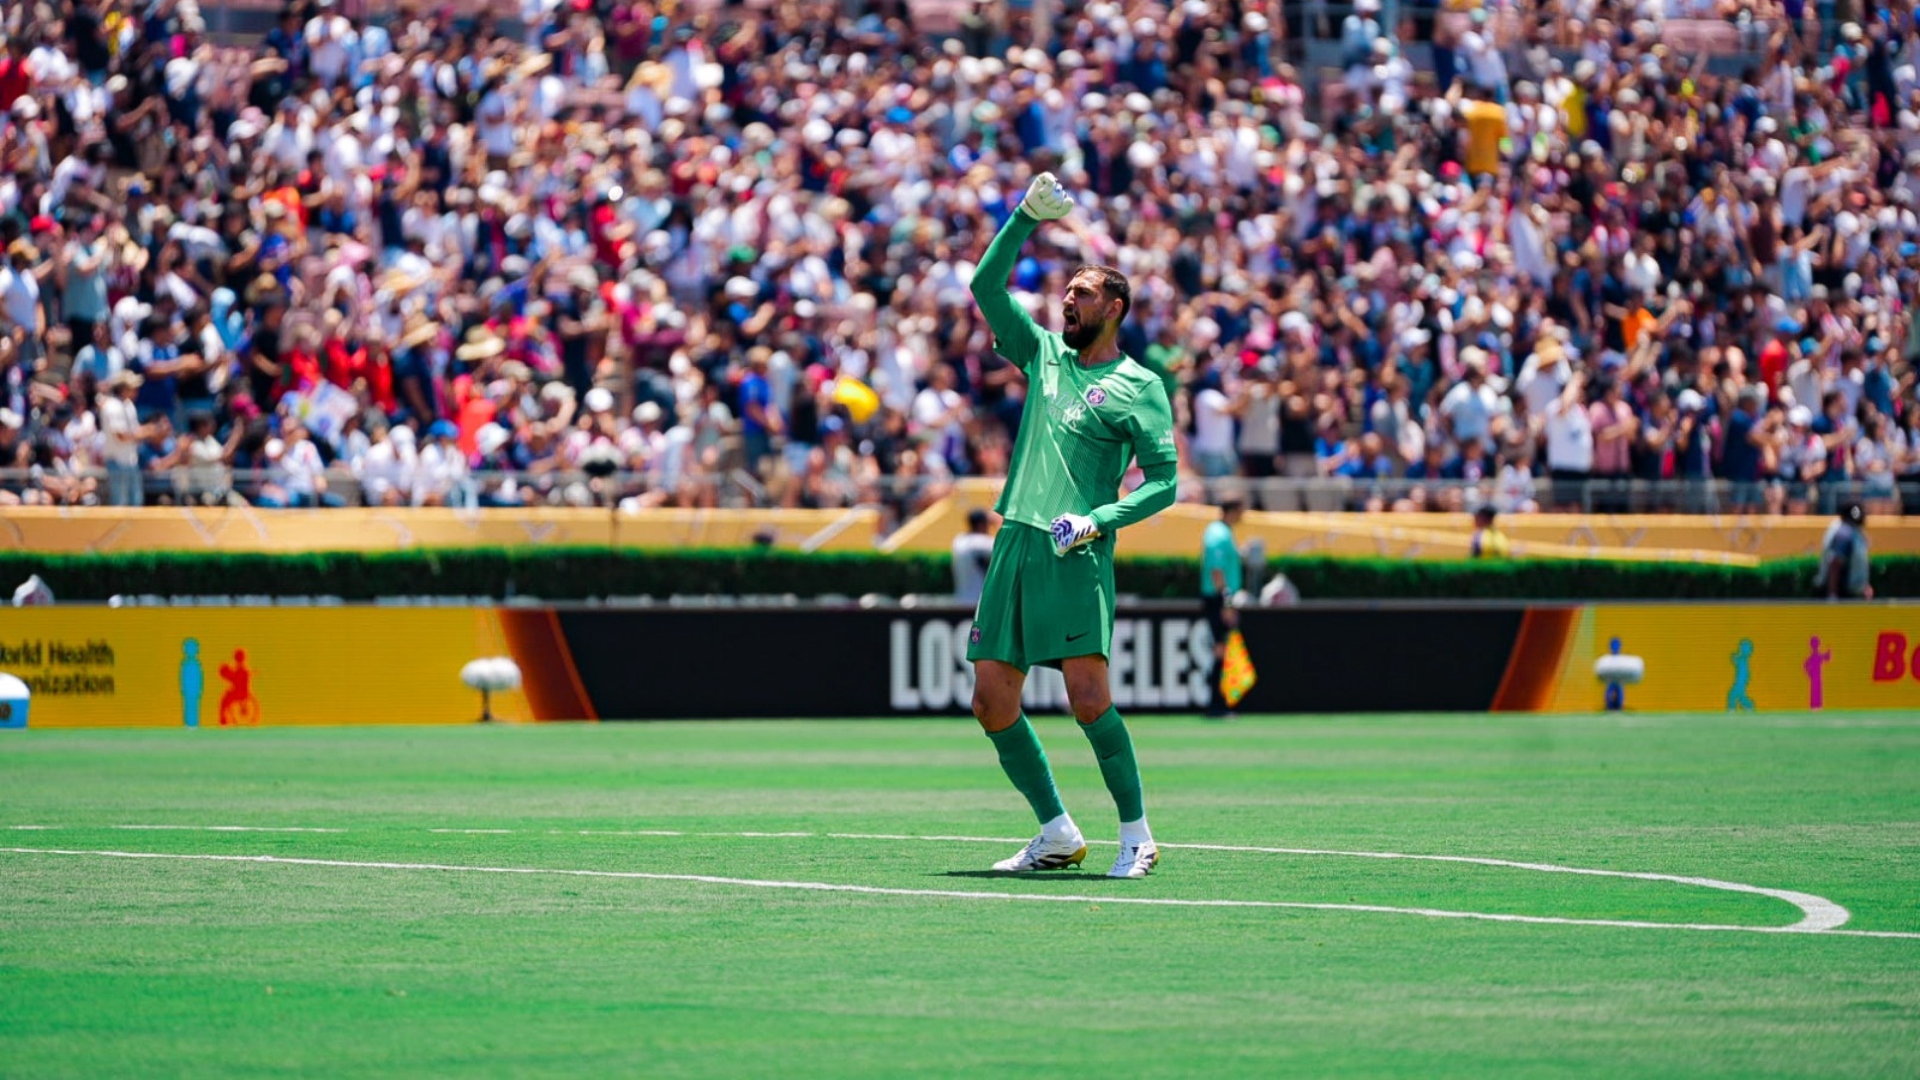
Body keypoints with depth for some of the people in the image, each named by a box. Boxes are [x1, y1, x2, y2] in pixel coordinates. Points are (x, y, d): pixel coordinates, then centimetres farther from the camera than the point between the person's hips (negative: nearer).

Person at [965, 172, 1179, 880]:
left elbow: (1163, 481, -5)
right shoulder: (1044, 355, 17)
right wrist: (1028, 217, 5)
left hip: (1076, 556, -7)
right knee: (992, 702, 4)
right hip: (1015, 545, 7)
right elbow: (987, 287, 15)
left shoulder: (1139, 388, 0)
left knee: (1088, 699, -16)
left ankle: (1137, 836, -8)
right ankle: (1057, 833, 13)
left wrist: (1099, 520, -18)